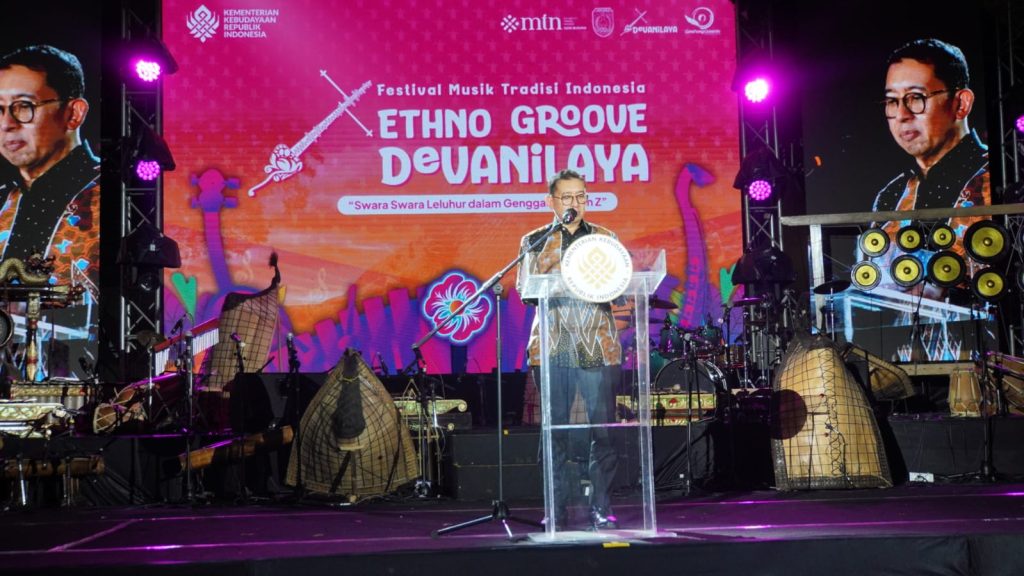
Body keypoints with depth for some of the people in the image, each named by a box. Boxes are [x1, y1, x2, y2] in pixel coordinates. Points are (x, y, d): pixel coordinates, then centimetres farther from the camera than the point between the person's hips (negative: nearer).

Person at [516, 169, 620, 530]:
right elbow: (523, 290, 4)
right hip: (552, 347, -1)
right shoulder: (534, 241, 12)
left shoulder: (605, 238, 15)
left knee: (603, 428, -3)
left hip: (599, 347, 1)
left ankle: (601, 507, 5)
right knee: (554, 429, 0)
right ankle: (557, 510, 8)